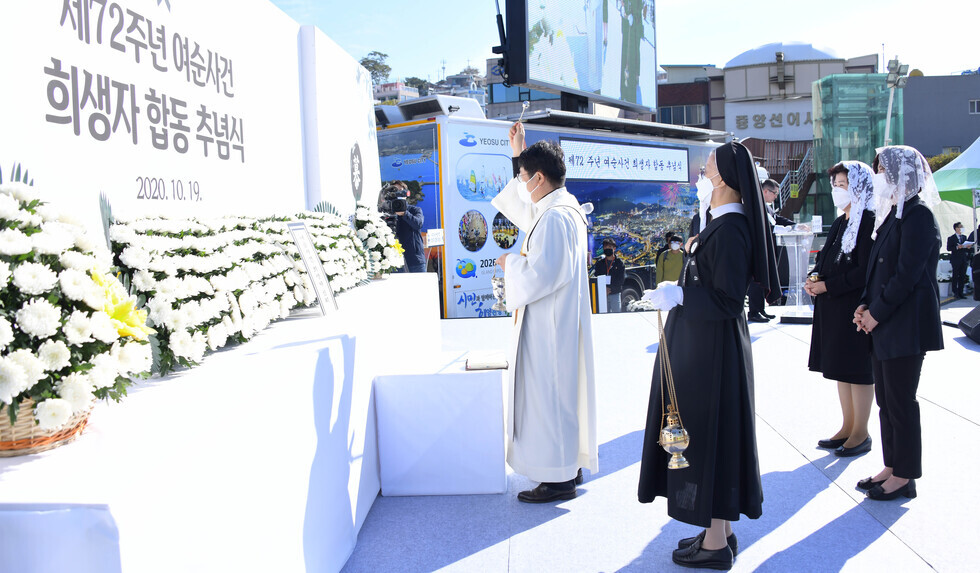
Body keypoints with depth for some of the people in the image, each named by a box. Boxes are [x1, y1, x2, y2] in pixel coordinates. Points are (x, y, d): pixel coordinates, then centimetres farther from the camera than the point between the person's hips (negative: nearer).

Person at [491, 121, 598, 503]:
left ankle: (558, 479, 11)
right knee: (561, 393, 18)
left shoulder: (554, 218, -22)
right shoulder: (567, 207, 9)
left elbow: (540, 276, -28)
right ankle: (570, 465, 30)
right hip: (558, 323, 10)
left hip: (549, 326, -10)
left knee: (549, 395, 0)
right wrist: (519, 155, 30)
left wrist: (510, 262, -8)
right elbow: (527, 211, 28)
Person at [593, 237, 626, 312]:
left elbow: (621, 279, -4)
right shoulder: (599, 263, 12)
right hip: (602, 294, 2)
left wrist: (610, 288, -14)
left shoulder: (619, 263, 4)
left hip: (615, 293, -2)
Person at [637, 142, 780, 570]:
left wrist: (678, 296, -19)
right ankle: (718, 531, 28)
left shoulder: (729, 230, -21)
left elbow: (728, 300, -23)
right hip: (703, 339, 10)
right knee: (705, 433, 16)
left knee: (710, 434, 0)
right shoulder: (722, 223, 10)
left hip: (712, 348, -10)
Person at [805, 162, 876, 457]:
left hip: (855, 308, -9)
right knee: (840, 368, 14)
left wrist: (827, 285, -18)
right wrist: (815, 278, -2)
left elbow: (864, 272, -18)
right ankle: (848, 427, 26)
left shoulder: (869, 223, -13)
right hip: (833, 308, 9)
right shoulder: (839, 224, 14)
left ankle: (861, 433, 13)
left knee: (857, 369, 1)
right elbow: (826, 259, 18)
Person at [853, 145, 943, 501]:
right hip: (883, 325, 9)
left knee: (900, 400, -1)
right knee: (886, 399, 14)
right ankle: (892, 468, 24)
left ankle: (904, 477, 11)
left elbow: (907, 274, -19)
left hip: (906, 325, -9)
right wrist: (865, 305, 5)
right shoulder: (893, 214, 15)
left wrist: (877, 312, -13)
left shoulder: (918, 215, -14)